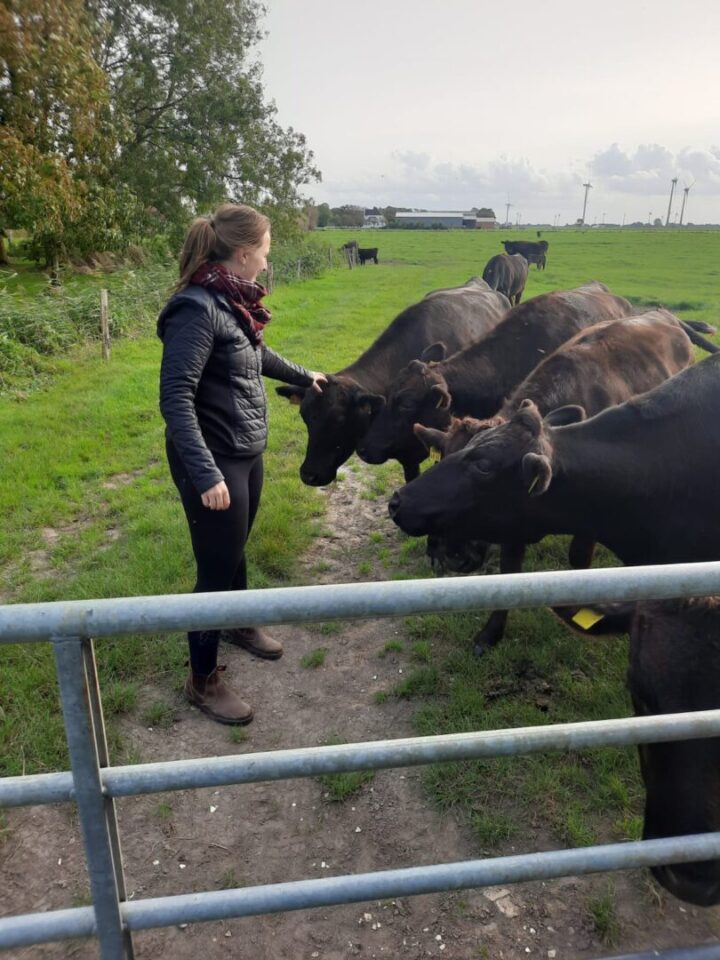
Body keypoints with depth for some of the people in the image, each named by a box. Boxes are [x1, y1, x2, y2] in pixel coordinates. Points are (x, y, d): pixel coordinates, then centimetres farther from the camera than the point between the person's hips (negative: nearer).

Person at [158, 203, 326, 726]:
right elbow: (176, 399, -26)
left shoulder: (233, 301, 6)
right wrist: (206, 475, -29)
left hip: (248, 453, 9)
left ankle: (239, 625, 49)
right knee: (217, 567, 3)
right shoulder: (196, 309, -22)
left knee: (235, 549, 25)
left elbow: (256, 354, 26)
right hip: (214, 462, -9)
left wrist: (304, 375, 39)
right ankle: (203, 680, 22)